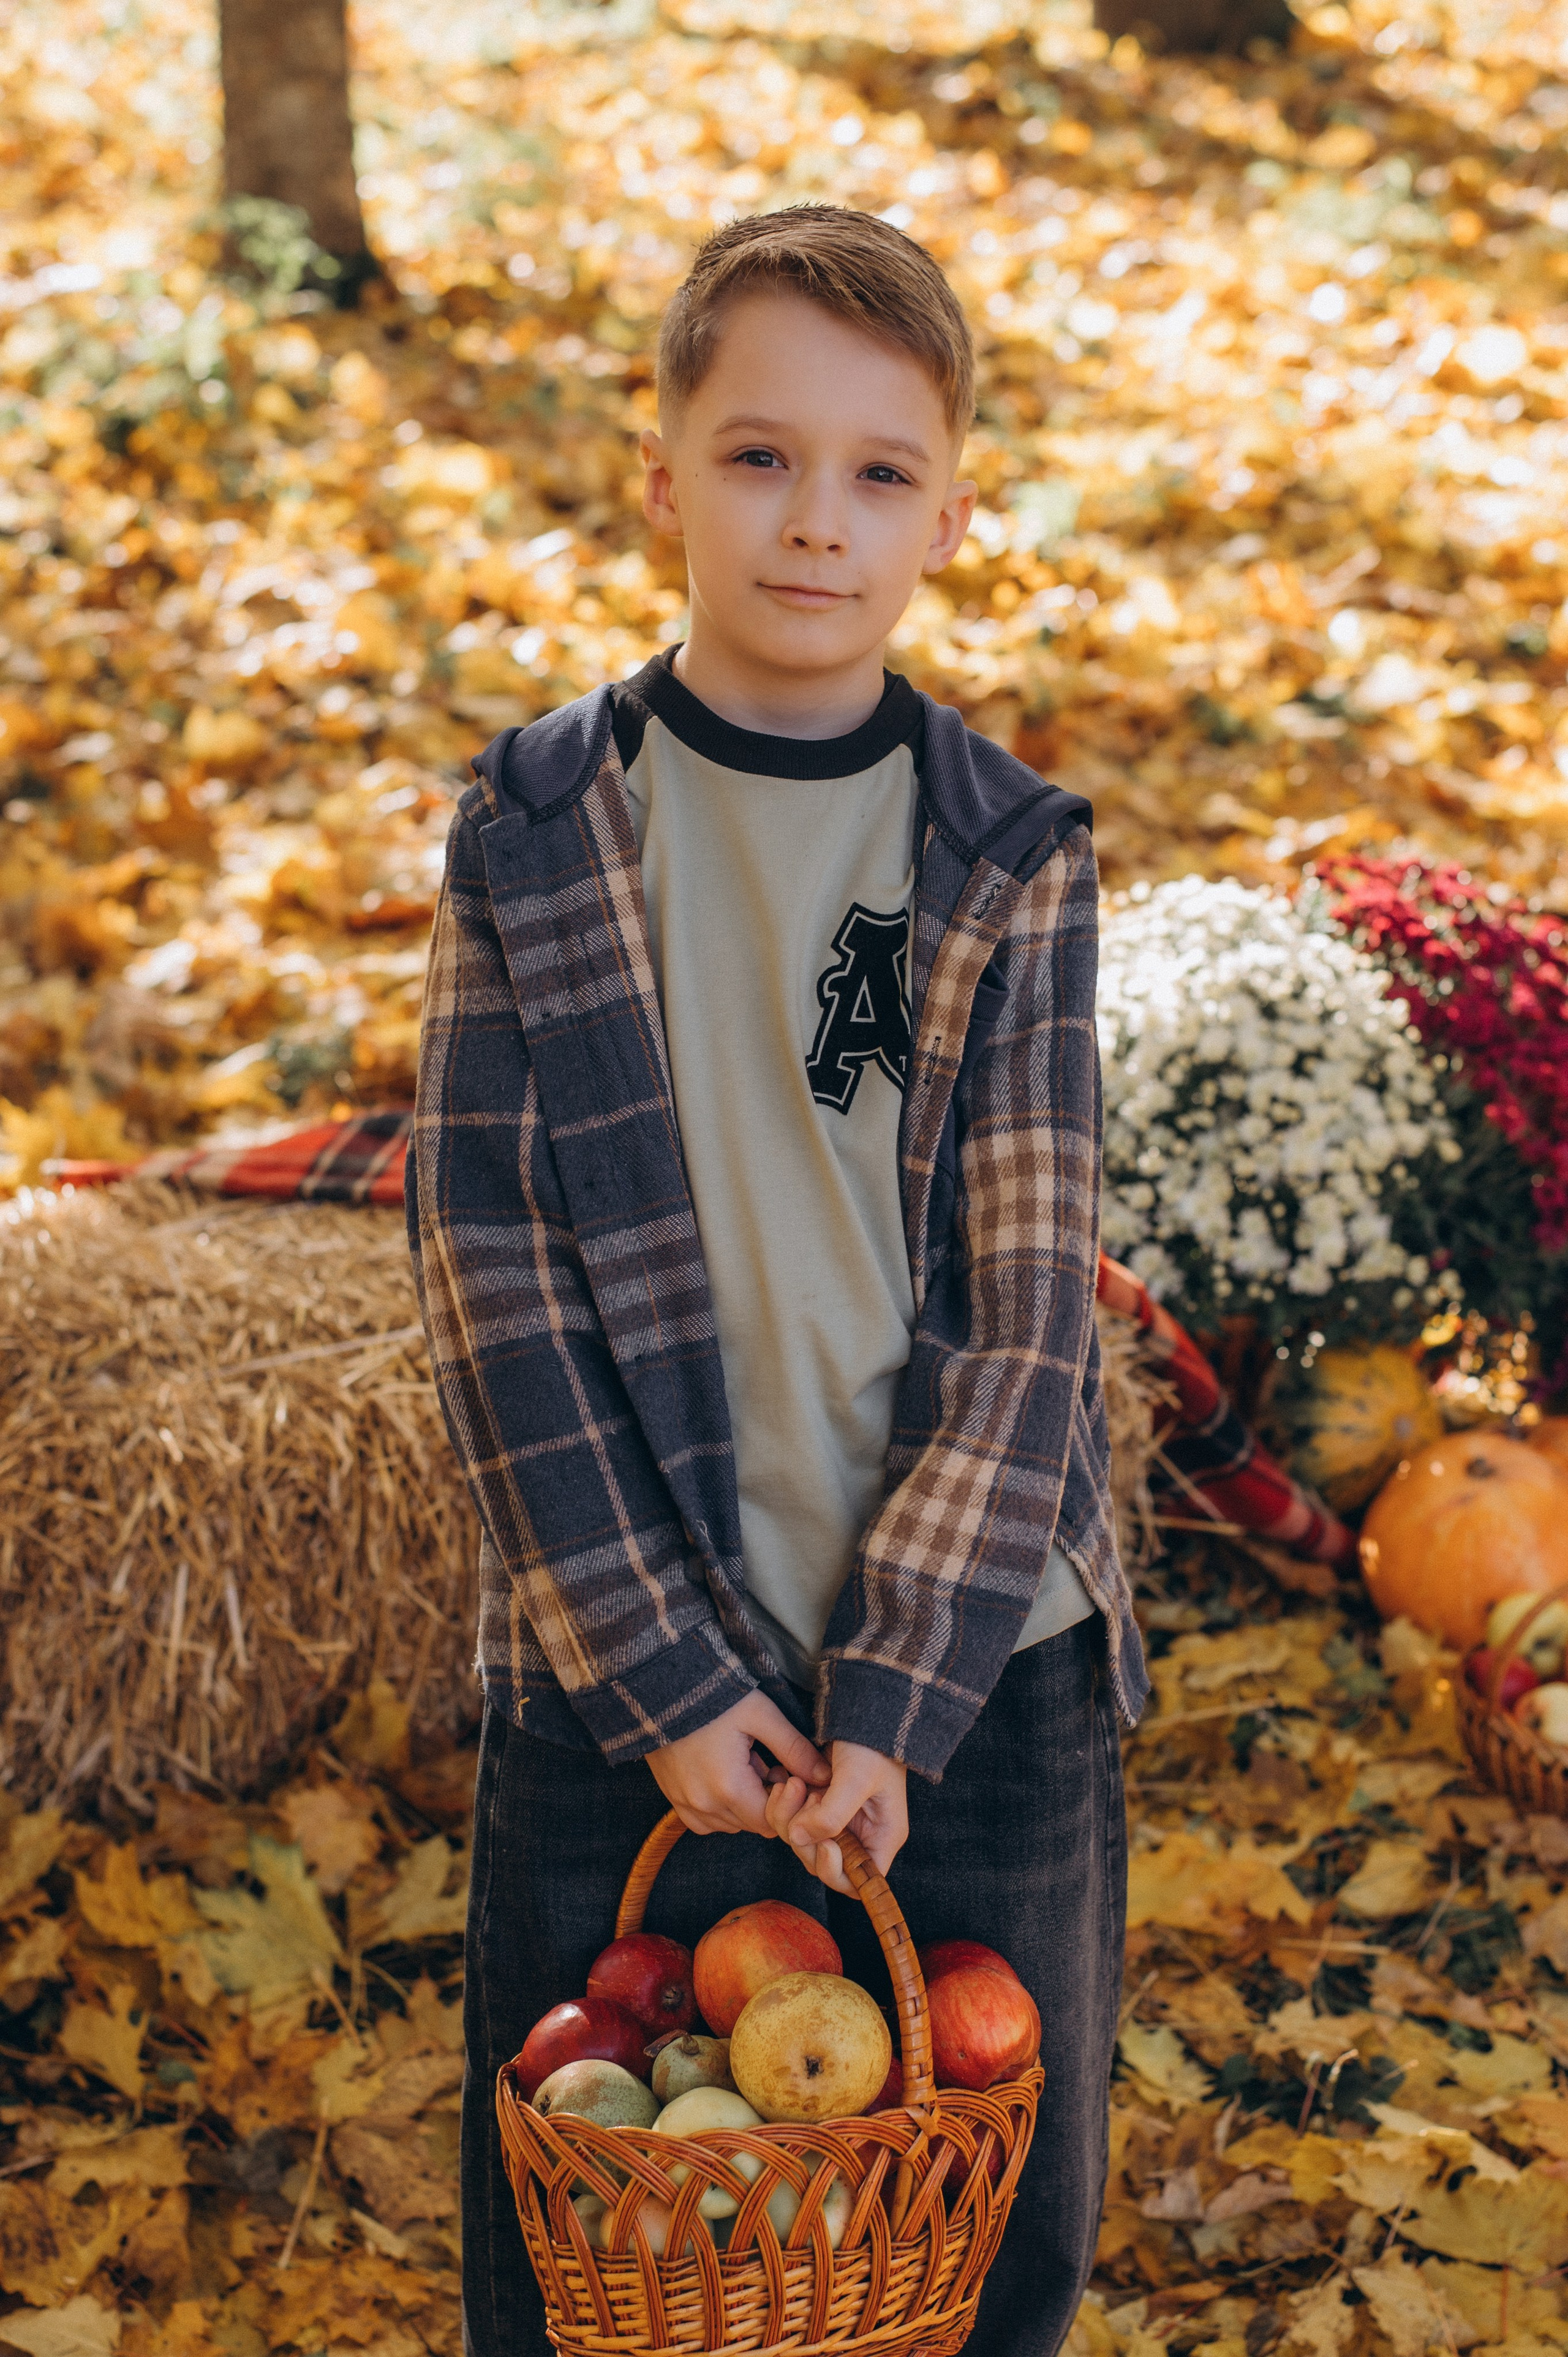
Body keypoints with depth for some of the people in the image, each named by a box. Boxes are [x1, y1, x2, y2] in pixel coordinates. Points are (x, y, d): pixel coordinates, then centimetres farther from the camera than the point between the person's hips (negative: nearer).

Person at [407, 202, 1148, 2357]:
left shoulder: (1013, 860, -3)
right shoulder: (534, 838, -5)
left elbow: (1033, 1304, -6)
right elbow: (494, 1276, -7)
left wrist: (896, 1698, -13)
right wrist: (664, 1676, -11)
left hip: (979, 1660, 1)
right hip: (621, 1667, 0)